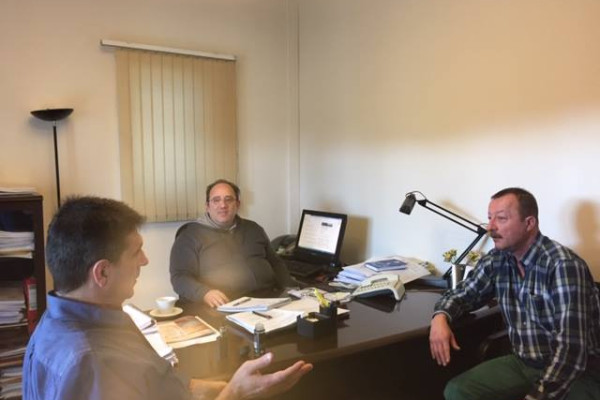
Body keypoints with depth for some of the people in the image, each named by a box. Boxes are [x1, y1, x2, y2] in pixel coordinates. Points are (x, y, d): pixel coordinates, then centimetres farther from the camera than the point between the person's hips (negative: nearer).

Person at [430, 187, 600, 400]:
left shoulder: (563, 265, -21)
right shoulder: (497, 260, -1)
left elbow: (571, 348, -26)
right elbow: (463, 294, 10)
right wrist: (440, 317, -12)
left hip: (578, 373, -5)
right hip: (524, 363, 6)